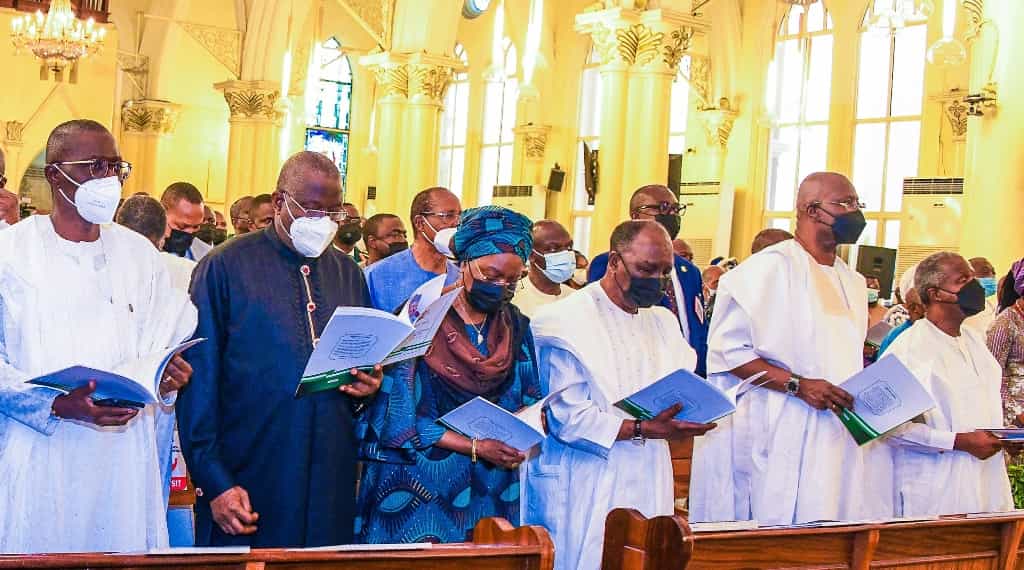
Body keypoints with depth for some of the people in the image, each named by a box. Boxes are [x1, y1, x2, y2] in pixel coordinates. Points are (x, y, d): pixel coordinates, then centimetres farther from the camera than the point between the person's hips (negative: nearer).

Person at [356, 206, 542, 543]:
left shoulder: (515, 327, 6)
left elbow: (530, 398, 12)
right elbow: (401, 417, -13)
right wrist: (475, 448, -18)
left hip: (490, 490, 4)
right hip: (420, 486, -4)